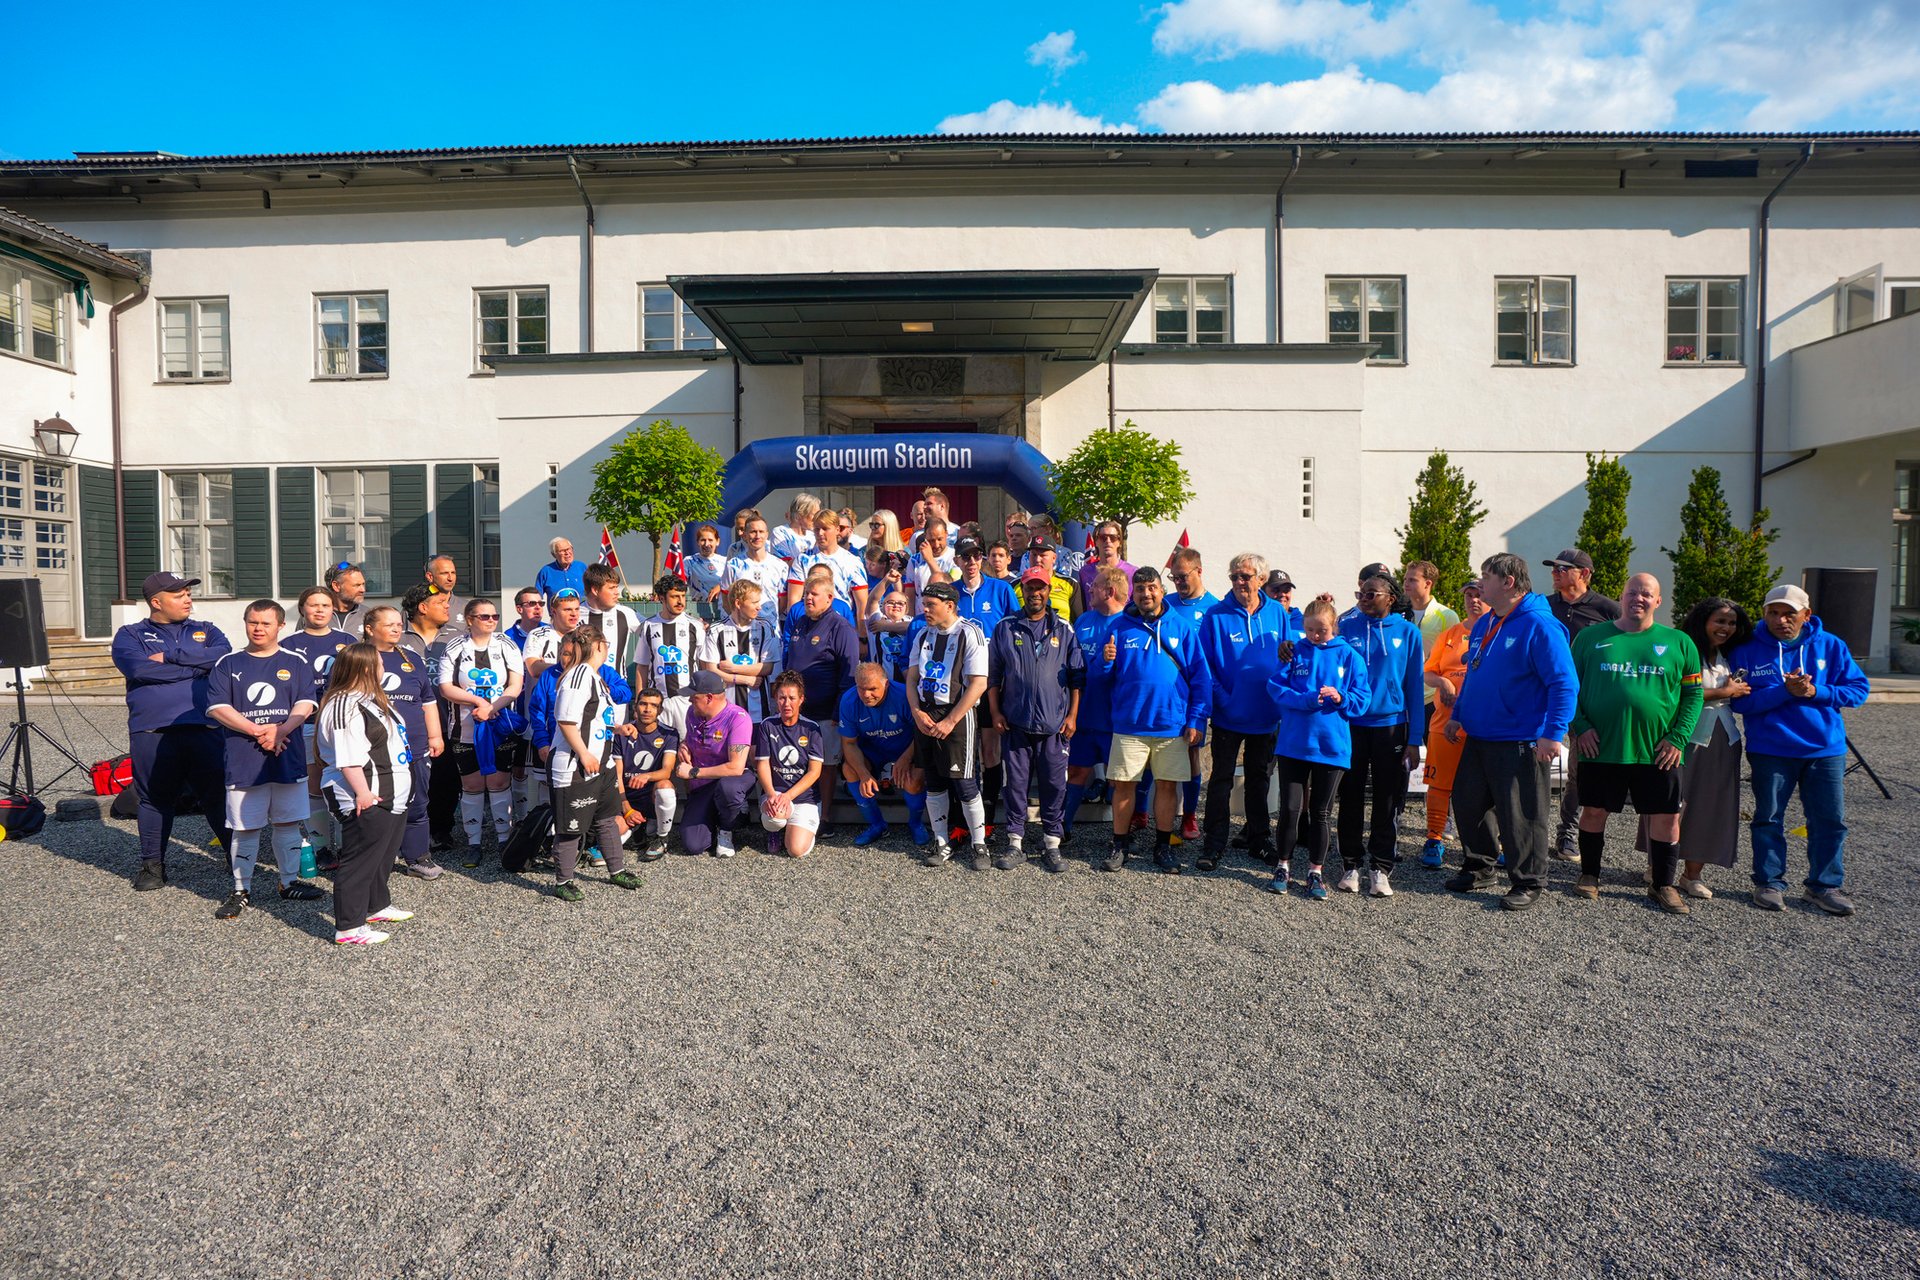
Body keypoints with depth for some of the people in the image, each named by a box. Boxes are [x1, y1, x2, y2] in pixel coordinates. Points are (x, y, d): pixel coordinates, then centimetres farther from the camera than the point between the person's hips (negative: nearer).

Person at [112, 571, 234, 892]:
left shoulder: (205, 631, 15)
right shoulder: (130, 635, 9)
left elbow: (223, 656, -6)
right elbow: (139, 668, -11)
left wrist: (170, 656, -9)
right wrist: (195, 667, -7)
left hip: (204, 728, 1)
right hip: (152, 732, 0)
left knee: (219, 795, 3)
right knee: (156, 799, 9)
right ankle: (153, 865, 22)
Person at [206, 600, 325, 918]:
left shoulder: (295, 663, 7)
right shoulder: (228, 664, 5)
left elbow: (306, 704, -1)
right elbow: (217, 707, -3)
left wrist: (281, 730, -17)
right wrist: (257, 731, -14)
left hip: (288, 758, 1)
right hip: (243, 761, -1)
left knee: (287, 822, 10)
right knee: (244, 827, 4)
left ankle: (290, 881, 23)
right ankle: (241, 890, 15)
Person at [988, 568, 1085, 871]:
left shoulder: (1064, 630, 6)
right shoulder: (1005, 628, 6)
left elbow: (1077, 677, 7)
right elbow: (993, 675, 8)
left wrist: (1072, 715, 0)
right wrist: (995, 712, 1)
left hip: (1054, 724, 0)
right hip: (1015, 722, 0)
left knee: (1054, 784, 4)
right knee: (1016, 784, 5)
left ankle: (1052, 845, 15)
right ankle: (1015, 844, 15)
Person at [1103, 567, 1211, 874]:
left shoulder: (1182, 627, 3)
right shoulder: (1120, 626, 3)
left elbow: (1200, 677, 3)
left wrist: (1196, 720, -3)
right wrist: (1106, 661, -17)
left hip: (1173, 723, 0)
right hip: (1129, 723, 0)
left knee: (1168, 785, 7)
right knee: (1123, 785, 3)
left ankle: (1163, 846, 22)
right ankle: (1120, 845, 18)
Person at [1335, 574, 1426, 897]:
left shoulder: (1407, 632, 2)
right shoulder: (1346, 629, 3)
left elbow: (1414, 686, 3)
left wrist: (1415, 739, -1)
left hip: (1391, 725, 0)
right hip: (1350, 725, 1)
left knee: (1388, 800, 4)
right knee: (1350, 797, 6)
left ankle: (1381, 869, 14)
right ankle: (1352, 865, 18)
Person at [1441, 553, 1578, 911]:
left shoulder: (1539, 626, -15)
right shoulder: (1483, 625, 12)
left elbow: (1564, 684, -18)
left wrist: (1553, 733, -22)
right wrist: (1458, 715, 20)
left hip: (1520, 743, -8)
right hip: (1478, 737, 8)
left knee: (1520, 815, 1)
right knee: (1468, 803, 14)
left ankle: (1527, 883, 16)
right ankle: (1478, 868, 31)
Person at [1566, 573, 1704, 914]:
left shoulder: (1678, 643, 7)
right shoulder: (1591, 637, 4)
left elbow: (1693, 694, 6)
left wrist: (1679, 737, -4)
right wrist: (1580, 727, -7)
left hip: (1657, 751, 1)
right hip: (1600, 747, -1)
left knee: (1667, 816, 5)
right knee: (1593, 810, 6)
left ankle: (1662, 885, 21)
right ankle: (1589, 875, 23)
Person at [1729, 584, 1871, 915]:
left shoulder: (1830, 645, 2)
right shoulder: (1748, 650, -5)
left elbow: (1858, 689, 1)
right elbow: (1740, 701, -11)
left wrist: (1816, 692, -15)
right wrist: (1784, 691, -23)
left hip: (1825, 749, 2)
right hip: (1770, 749, -2)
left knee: (1830, 820, 8)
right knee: (1768, 819, 7)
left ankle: (1825, 885, 22)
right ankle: (1769, 883, 19)